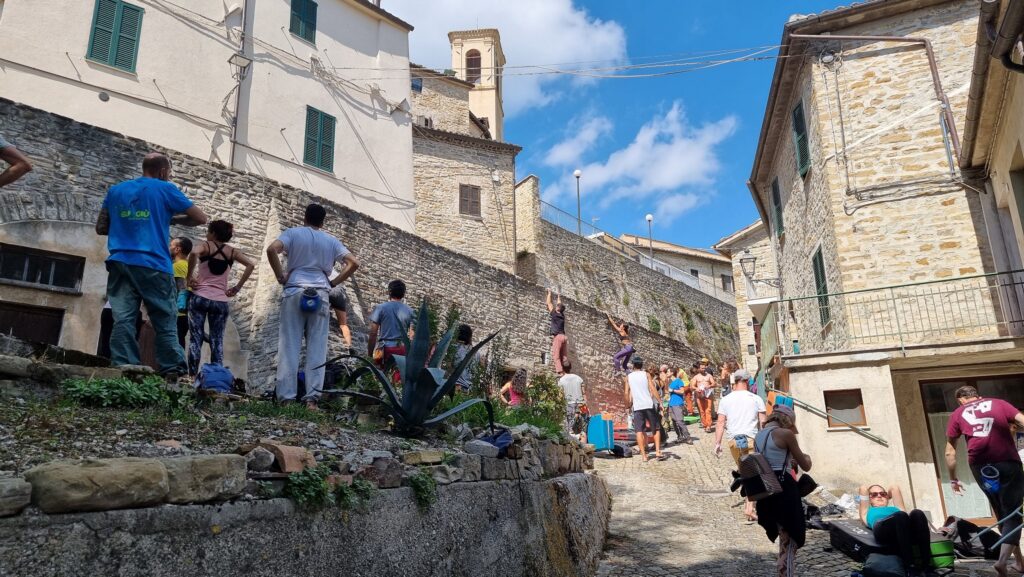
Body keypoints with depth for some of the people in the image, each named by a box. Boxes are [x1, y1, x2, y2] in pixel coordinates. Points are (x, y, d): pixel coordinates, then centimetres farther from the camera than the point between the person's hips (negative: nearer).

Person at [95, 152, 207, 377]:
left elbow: (101, 228, 20)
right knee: (166, 323, -1)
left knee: (123, 320, 0)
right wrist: (171, 219, 17)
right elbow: (201, 218, 4)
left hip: (120, 263, 4)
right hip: (153, 266, -4)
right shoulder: (165, 189, 3)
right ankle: (173, 373, -4)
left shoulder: (116, 190, 17)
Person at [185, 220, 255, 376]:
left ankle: (193, 375, -4)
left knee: (196, 338, 2)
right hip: (221, 301, 2)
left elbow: (194, 253, -22)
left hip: (200, 297, -2)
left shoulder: (207, 246, 0)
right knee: (217, 340, 5)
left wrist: (189, 277, -12)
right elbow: (251, 265, -2)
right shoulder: (232, 251, 8)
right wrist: (237, 288, 0)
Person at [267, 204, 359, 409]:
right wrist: (333, 282, 9)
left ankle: (286, 397, -2)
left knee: (289, 346, 0)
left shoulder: (293, 233, 8)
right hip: (320, 294, 1)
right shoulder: (331, 241, 14)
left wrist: (280, 277, 1)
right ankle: (312, 397, -3)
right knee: (317, 348, 2)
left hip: (295, 291, -1)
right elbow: (353, 263, 6)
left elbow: (272, 250, -9)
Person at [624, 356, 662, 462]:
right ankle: (657, 452, 3)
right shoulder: (646, 374, 5)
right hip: (649, 405, 0)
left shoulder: (628, 377, 7)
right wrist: (660, 402, -5)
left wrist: (628, 404, 17)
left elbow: (627, 393, 3)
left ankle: (644, 455, -4)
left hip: (637, 406, 0)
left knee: (639, 431, 2)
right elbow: (653, 389, -4)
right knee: (656, 429, 12)